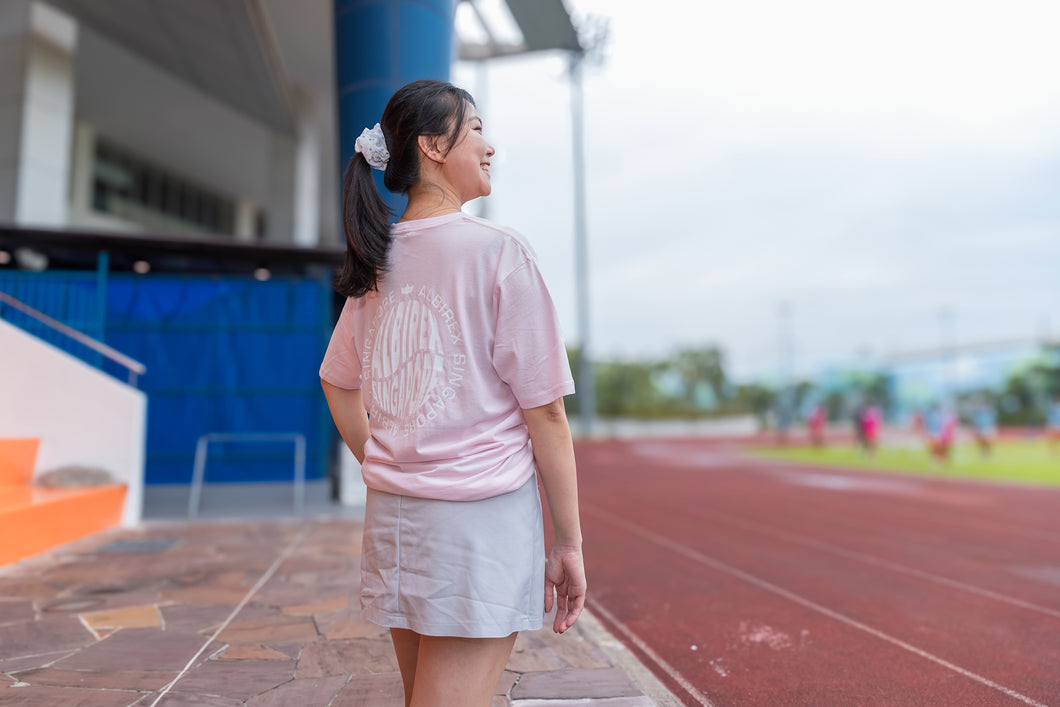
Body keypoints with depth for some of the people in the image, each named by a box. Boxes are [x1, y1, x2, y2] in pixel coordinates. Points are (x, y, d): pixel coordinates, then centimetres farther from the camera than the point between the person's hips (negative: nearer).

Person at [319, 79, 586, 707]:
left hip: (391, 514, 7)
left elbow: (337, 384, 16)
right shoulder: (498, 252, -12)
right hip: (485, 514, -7)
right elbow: (545, 413, -12)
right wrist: (569, 543, -4)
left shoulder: (377, 261, 6)